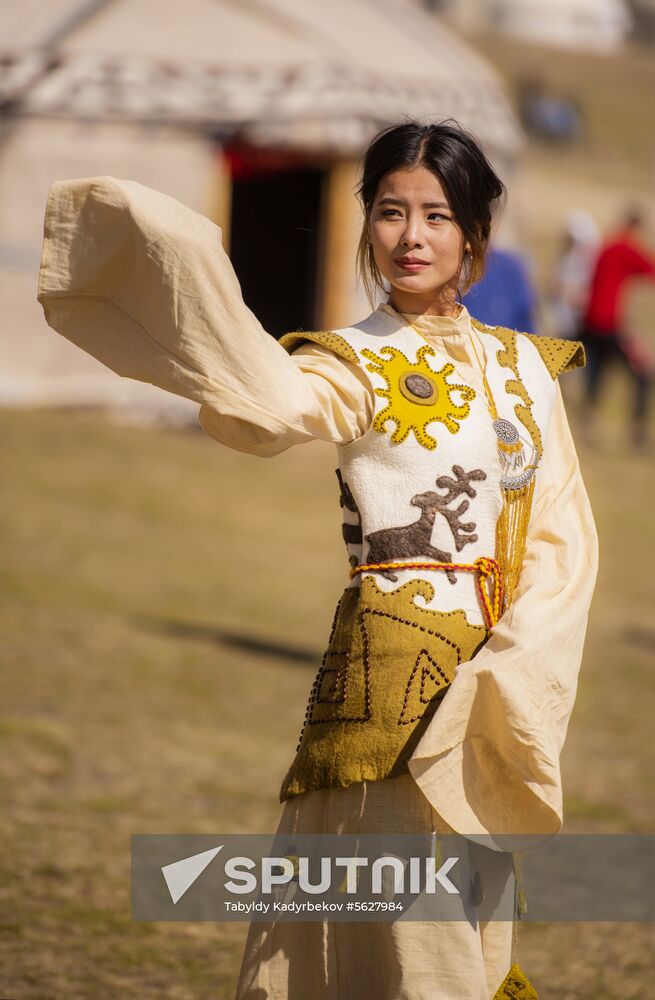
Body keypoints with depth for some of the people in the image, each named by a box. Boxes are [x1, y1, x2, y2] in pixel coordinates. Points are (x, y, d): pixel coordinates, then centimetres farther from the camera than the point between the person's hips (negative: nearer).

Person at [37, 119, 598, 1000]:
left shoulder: (521, 366, 11)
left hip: (513, 679, 5)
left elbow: (564, 540, 8)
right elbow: (268, 401, -28)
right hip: (394, 663, -5)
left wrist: (510, 674, -9)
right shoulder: (355, 366, -3)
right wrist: (183, 249, -41)